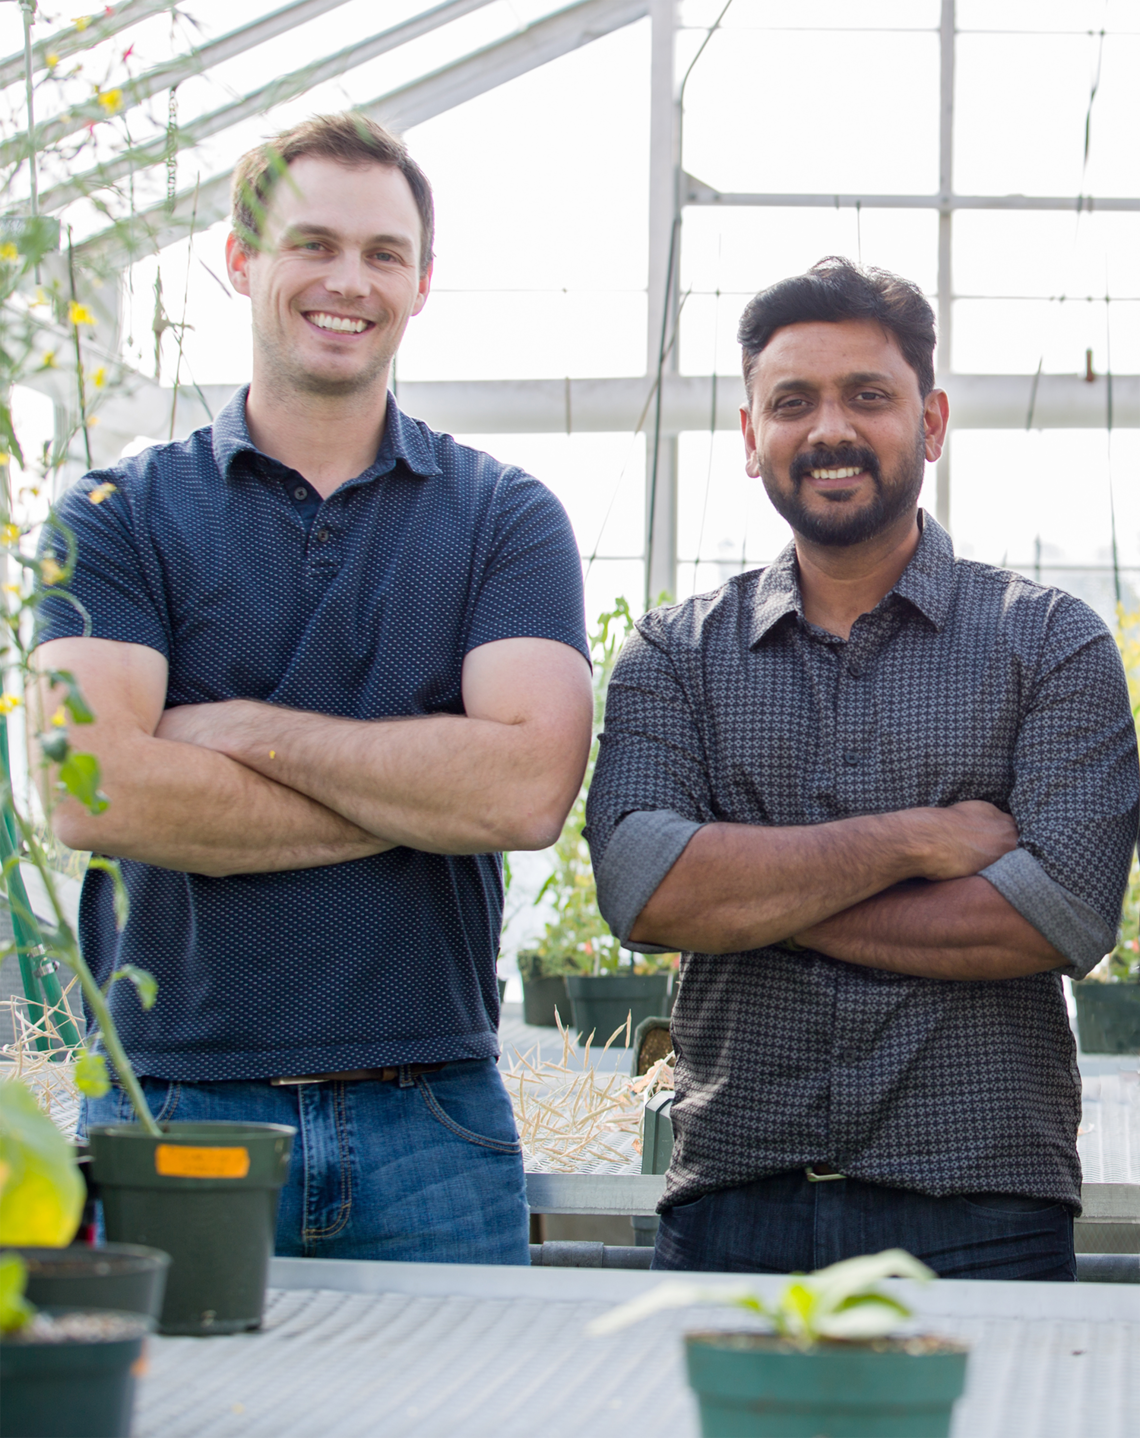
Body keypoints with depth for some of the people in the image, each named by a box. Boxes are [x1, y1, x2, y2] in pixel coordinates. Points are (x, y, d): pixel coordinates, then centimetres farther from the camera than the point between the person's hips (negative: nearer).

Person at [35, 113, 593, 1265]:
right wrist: (421, 793, -9)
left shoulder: (505, 520, 7)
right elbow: (92, 793, -11)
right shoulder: (117, 515, 4)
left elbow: (529, 789, -9)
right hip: (170, 1108, 0)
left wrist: (244, 729, -9)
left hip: (430, 1126, 1)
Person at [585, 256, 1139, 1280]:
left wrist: (755, 902, -7)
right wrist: (917, 840, -10)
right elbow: (639, 887, -7)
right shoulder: (674, 655, 10)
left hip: (978, 1215, -1)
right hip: (732, 1209, 1)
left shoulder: (1053, 644, 5)